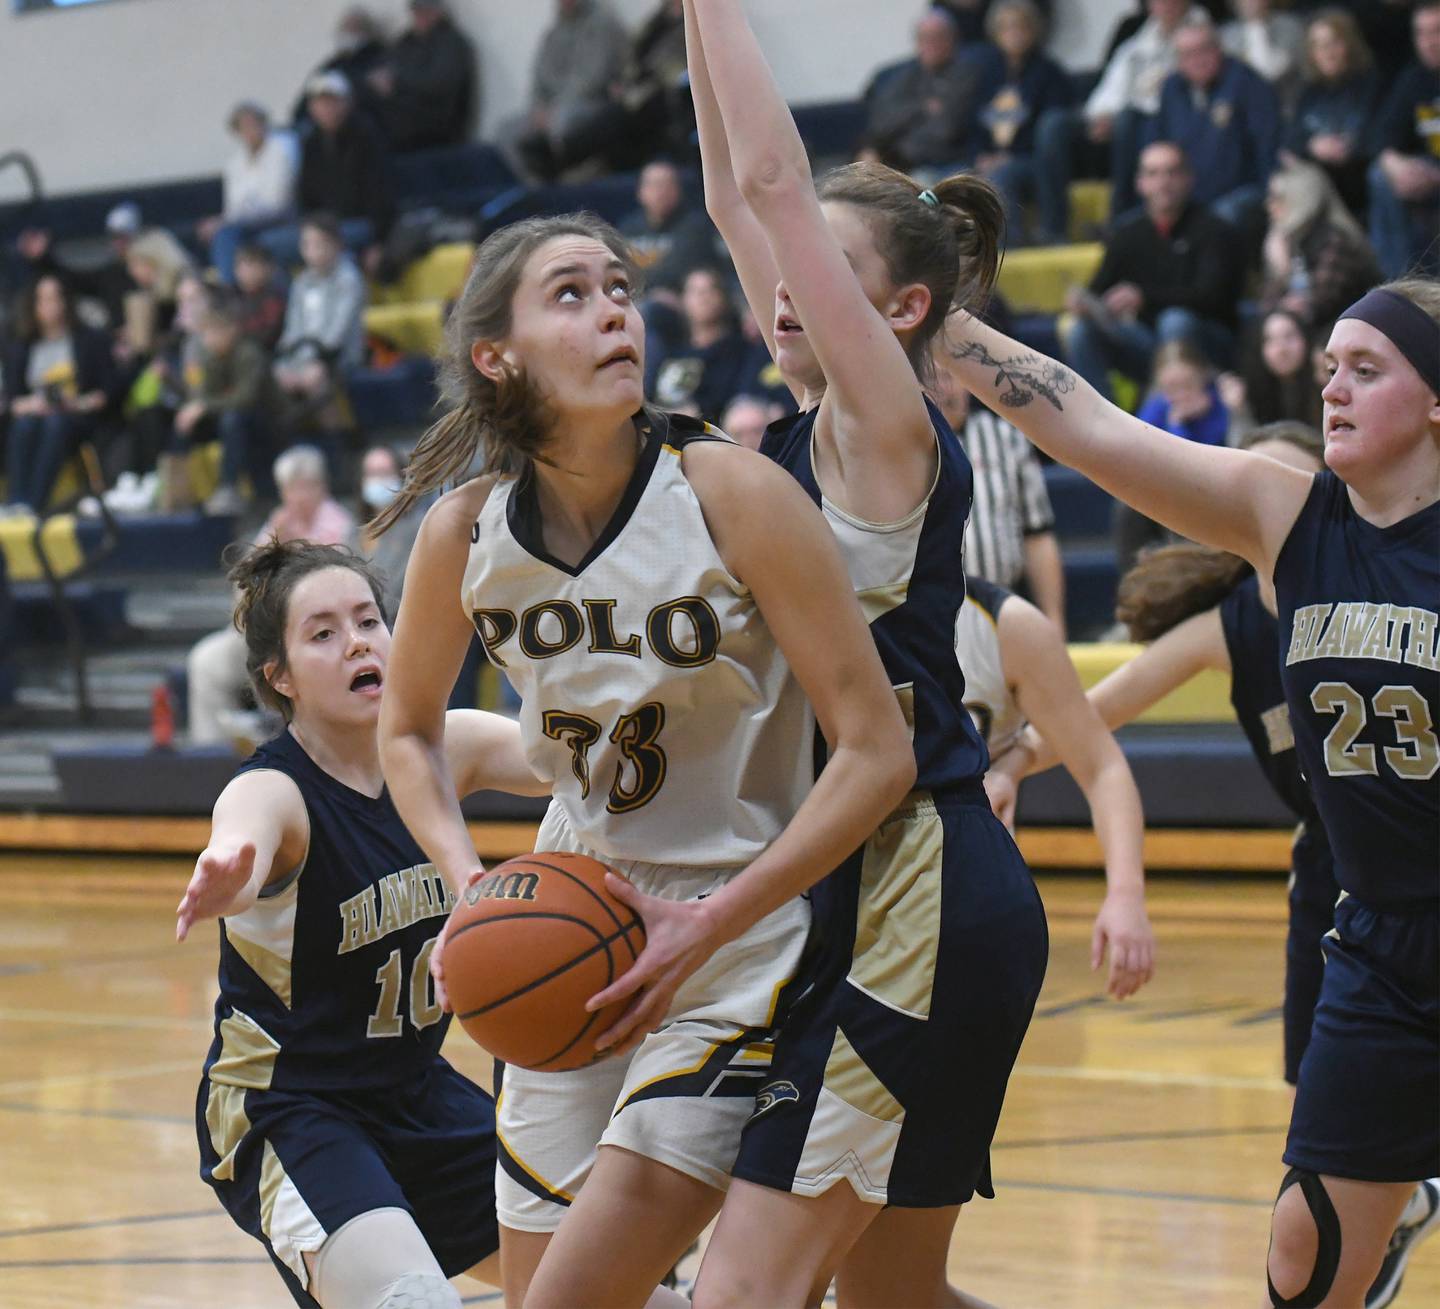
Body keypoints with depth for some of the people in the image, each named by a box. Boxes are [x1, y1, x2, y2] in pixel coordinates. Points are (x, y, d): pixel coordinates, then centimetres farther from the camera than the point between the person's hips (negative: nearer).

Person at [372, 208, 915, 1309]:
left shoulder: (732, 494, -16)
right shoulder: (466, 532, -5)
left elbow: (878, 754, -16)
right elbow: (409, 730, 14)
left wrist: (707, 927, -20)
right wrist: (470, 886, -3)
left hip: (742, 941, -5)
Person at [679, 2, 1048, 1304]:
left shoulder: (891, 428, -9)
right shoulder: (809, 431, 13)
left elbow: (772, 181, -14)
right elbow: (739, 200, 16)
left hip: (920, 898, -10)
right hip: (860, 900, 10)